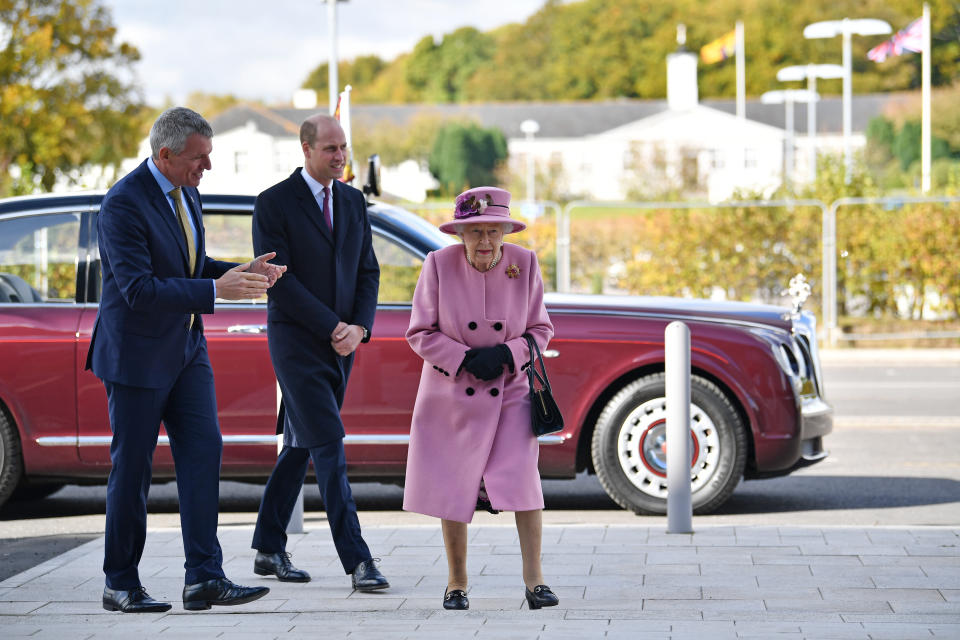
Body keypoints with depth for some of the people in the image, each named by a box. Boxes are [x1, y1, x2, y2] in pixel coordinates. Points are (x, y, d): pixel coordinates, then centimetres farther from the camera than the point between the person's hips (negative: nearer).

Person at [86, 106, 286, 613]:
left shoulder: (186, 193, 7)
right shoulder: (123, 204, -20)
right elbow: (138, 289, -26)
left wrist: (242, 273, 1)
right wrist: (215, 290, -29)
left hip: (186, 351, 7)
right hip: (136, 356, -7)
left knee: (203, 453, -2)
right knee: (131, 467, 2)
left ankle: (204, 578, -3)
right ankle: (120, 585, 13)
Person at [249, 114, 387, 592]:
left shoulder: (353, 201, 10)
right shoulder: (273, 204, -9)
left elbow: (368, 270, 11)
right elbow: (277, 279, -14)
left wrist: (359, 327, -6)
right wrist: (333, 327, -16)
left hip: (340, 341, 6)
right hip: (296, 341, -6)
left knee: (300, 445, 12)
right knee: (329, 445, -12)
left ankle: (269, 550, 22)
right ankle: (357, 561, -14)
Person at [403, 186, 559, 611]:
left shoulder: (524, 264, -9)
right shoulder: (439, 265, -13)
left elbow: (541, 330, 1)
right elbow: (420, 333, -6)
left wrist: (503, 354, -17)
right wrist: (465, 360, -19)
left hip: (510, 391, 0)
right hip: (452, 393, 0)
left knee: (523, 477, -14)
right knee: (452, 488, 5)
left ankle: (534, 582, -7)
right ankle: (456, 583, 21)